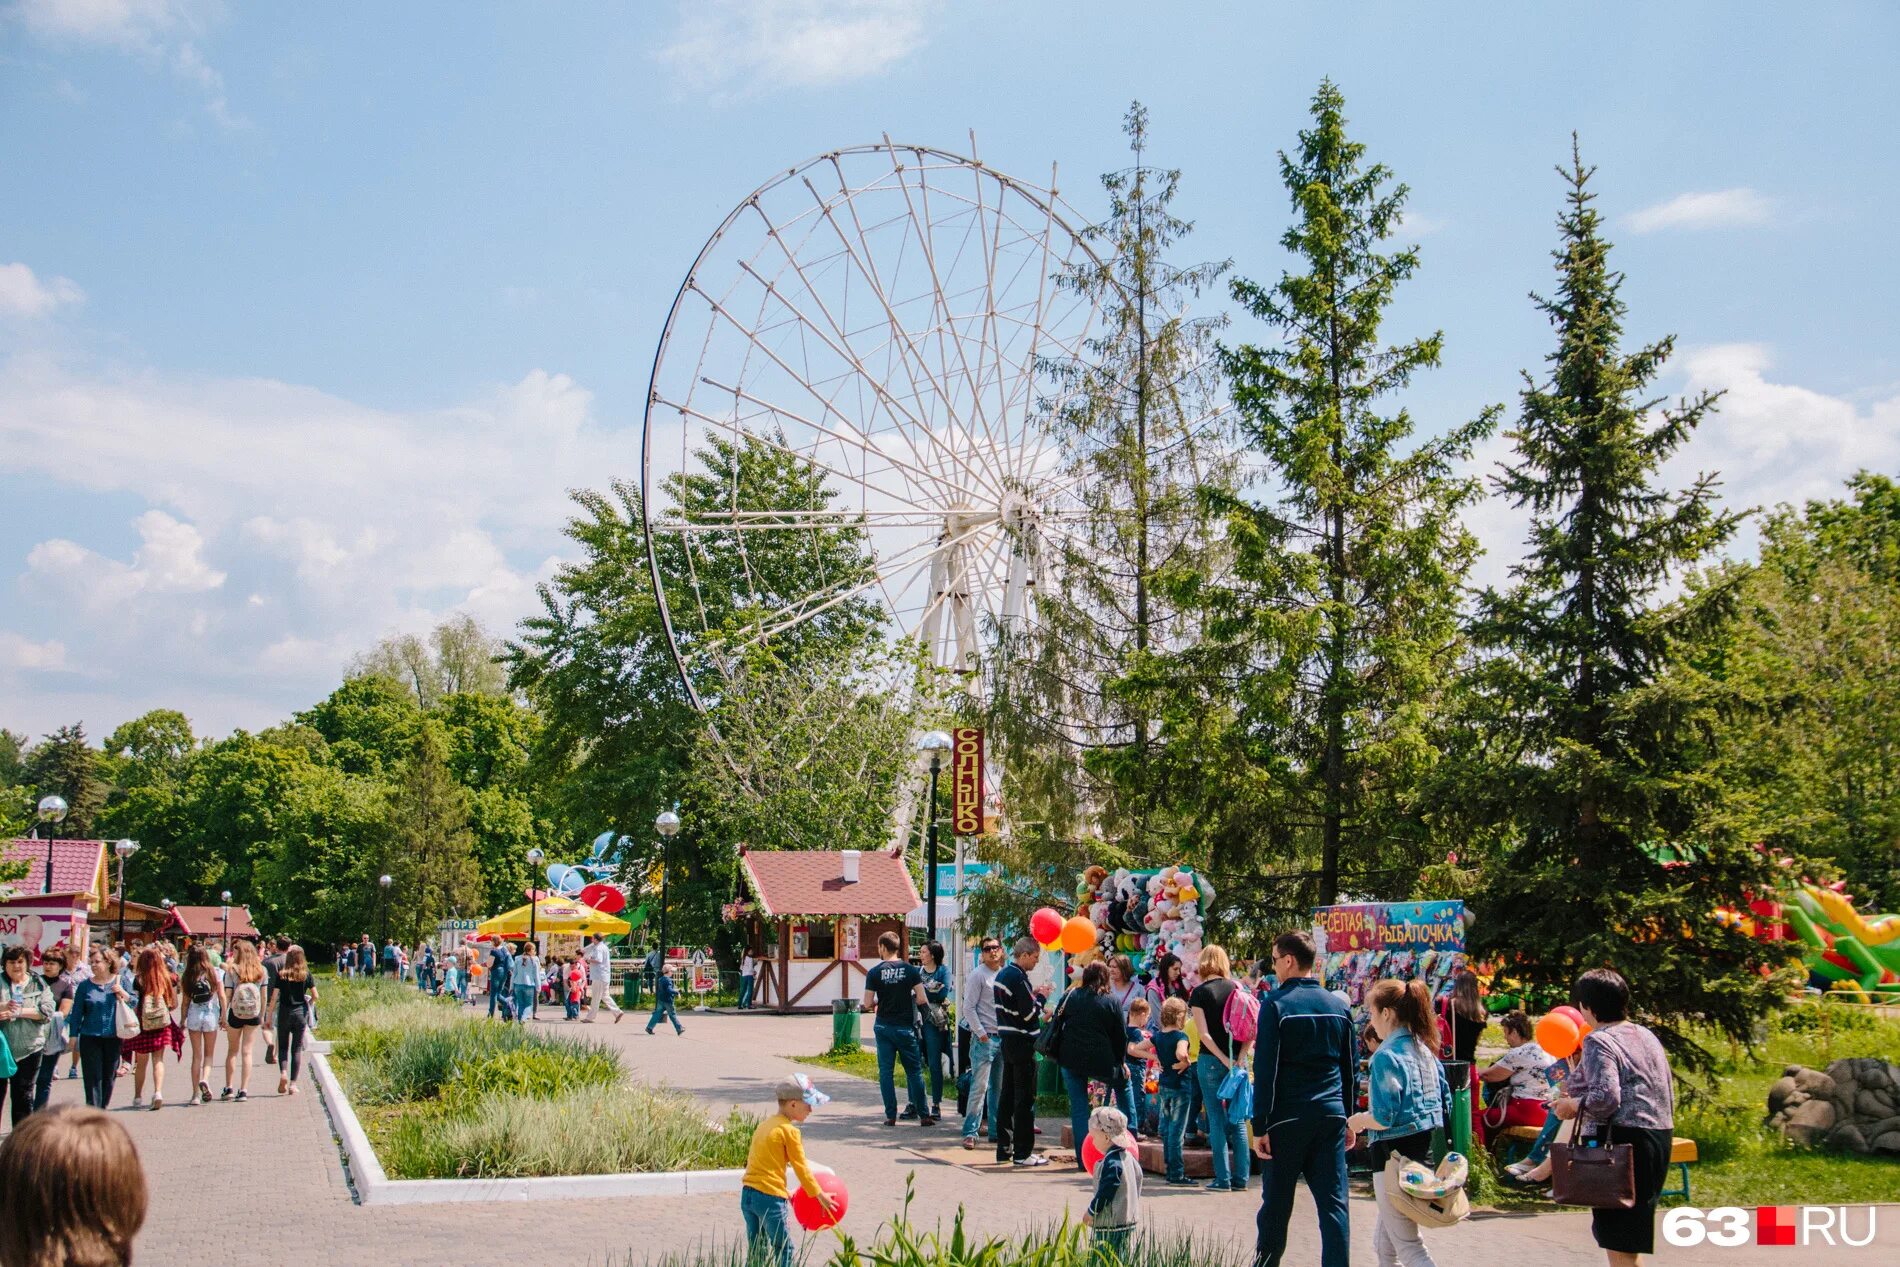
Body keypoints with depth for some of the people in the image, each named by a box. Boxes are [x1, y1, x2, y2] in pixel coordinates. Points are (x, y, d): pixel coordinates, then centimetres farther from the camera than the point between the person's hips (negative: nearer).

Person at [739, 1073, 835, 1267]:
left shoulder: (763, 1125, 15)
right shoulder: (789, 1131, -10)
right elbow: (801, 1167, -6)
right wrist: (819, 1195, 6)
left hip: (747, 1194, 8)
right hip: (771, 1198, -8)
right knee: (784, 1250, 5)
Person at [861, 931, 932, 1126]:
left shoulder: (874, 973, -6)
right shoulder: (910, 969, -4)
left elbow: (868, 1004, -7)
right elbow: (922, 999, -8)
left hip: (883, 1026, 0)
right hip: (905, 1027, 0)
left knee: (885, 1071, 8)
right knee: (914, 1071, 8)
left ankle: (891, 1116, 6)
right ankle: (924, 1115, 10)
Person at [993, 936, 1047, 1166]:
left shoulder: (1003, 974, 12)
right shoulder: (1018, 977, -18)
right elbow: (1029, 1013, -20)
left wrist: (1032, 995, 8)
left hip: (1008, 1040, 10)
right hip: (1022, 1042, -10)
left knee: (1007, 1094, 13)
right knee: (1025, 1098, -4)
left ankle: (1004, 1147, 18)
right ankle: (1023, 1152, -1)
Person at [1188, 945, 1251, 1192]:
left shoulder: (1200, 992, -5)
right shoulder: (1237, 989, 4)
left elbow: (1204, 1034, -13)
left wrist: (1224, 1060, -13)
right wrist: (1240, 1058, -9)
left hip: (1211, 1060, -3)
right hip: (1237, 1060, 3)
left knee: (1217, 1120, 3)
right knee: (1238, 1120, 10)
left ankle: (1223, 1179, 2)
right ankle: (1240, 1178, 10)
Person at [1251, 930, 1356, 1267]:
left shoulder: (1277, 1004, -8)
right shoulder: (1339, 1005, 8)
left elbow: (1265, 1069, -11)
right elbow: (1350, 1067, 13)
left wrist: (1260, 1126, -8)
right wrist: (1349, 1119, 20)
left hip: (1288, 1117, -4)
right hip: (1331, 1115, 4)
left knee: (1276, 1202, 8)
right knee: (1334, 1202, 4)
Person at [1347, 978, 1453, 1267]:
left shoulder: (1386, 1056, -17)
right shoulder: (1426, 1050, 8)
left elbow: (1383, 1118, -22)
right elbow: (1445, 1104, 13)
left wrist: (1357, 1121, -3)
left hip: (1394, 1154, -9)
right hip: (1426, 1151, 9)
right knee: (1383, 1242, 20)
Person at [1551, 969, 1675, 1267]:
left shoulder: (1598, 1041, -12)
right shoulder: (1647, 1036, 14)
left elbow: (1605, 1097, -23)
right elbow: (1669, 1094, 17)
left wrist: (1573, 1106, -8)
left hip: (1623, 1140, -9)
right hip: (1661, 1135, 9)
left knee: (1618, 1237, -1)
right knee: (1634, 1229, 18)